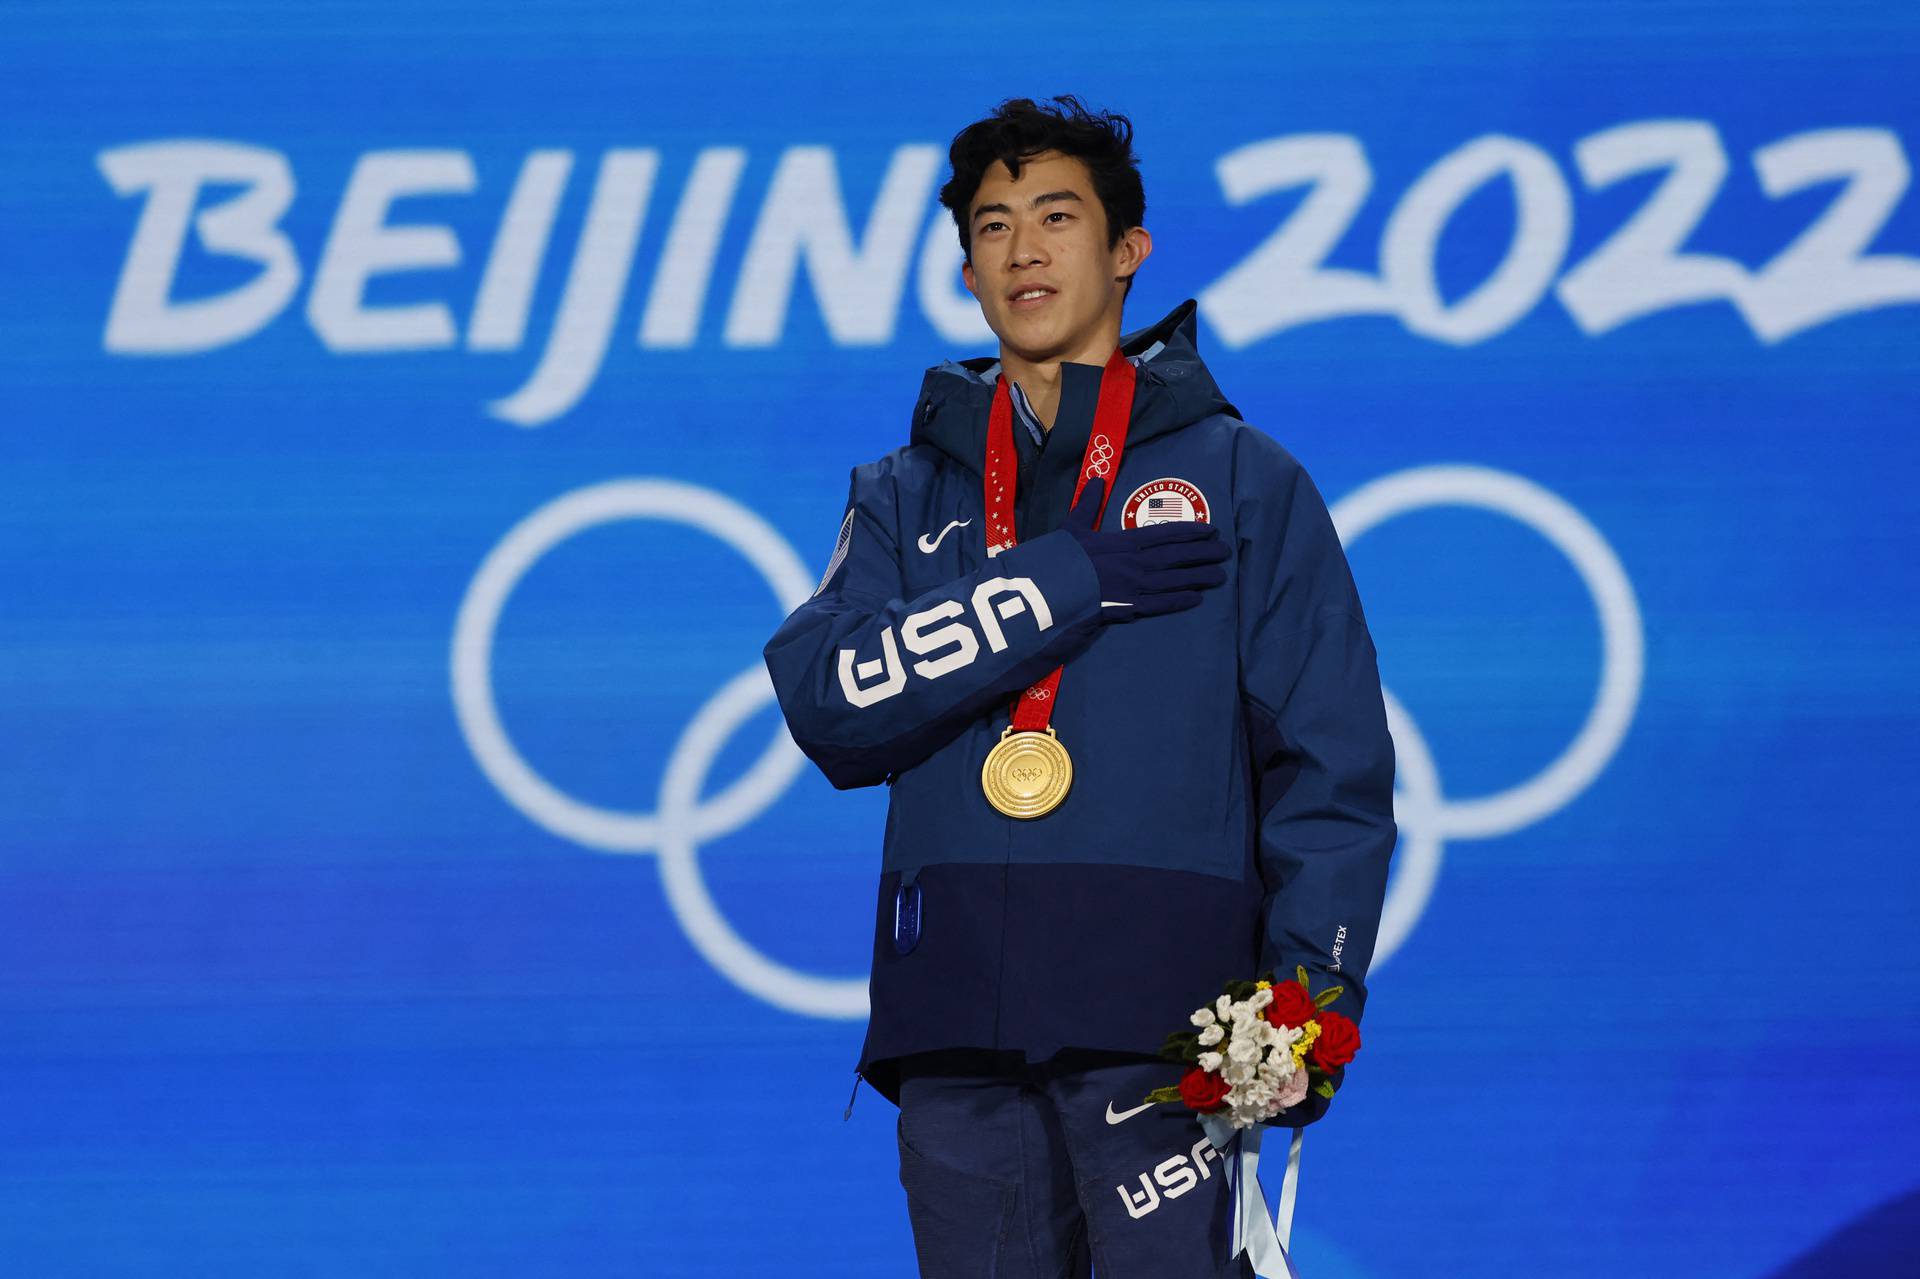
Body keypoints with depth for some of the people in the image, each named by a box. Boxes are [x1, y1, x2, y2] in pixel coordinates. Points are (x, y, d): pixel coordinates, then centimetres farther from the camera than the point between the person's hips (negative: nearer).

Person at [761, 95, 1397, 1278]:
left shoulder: (1241, 479, 10)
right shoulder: (909, 494, 19)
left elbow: (1332, 762, 4)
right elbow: (828, 698, 0)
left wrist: (1309, 1001, -9)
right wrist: (1072, 581, -7)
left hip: (1155, 1006, -3)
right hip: (954, 1023, 3)